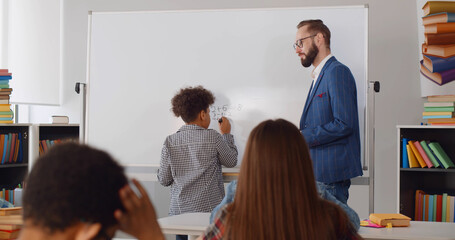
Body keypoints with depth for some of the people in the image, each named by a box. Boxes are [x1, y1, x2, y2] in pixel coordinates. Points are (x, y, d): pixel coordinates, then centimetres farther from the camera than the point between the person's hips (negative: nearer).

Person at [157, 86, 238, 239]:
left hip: (179, 211, 3)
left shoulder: (170, 142, 0)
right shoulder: (213, 138, -7)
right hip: (208, 210, -3)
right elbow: (231, 162, 8)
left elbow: (164, 180, 4)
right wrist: (226, 134, 20)